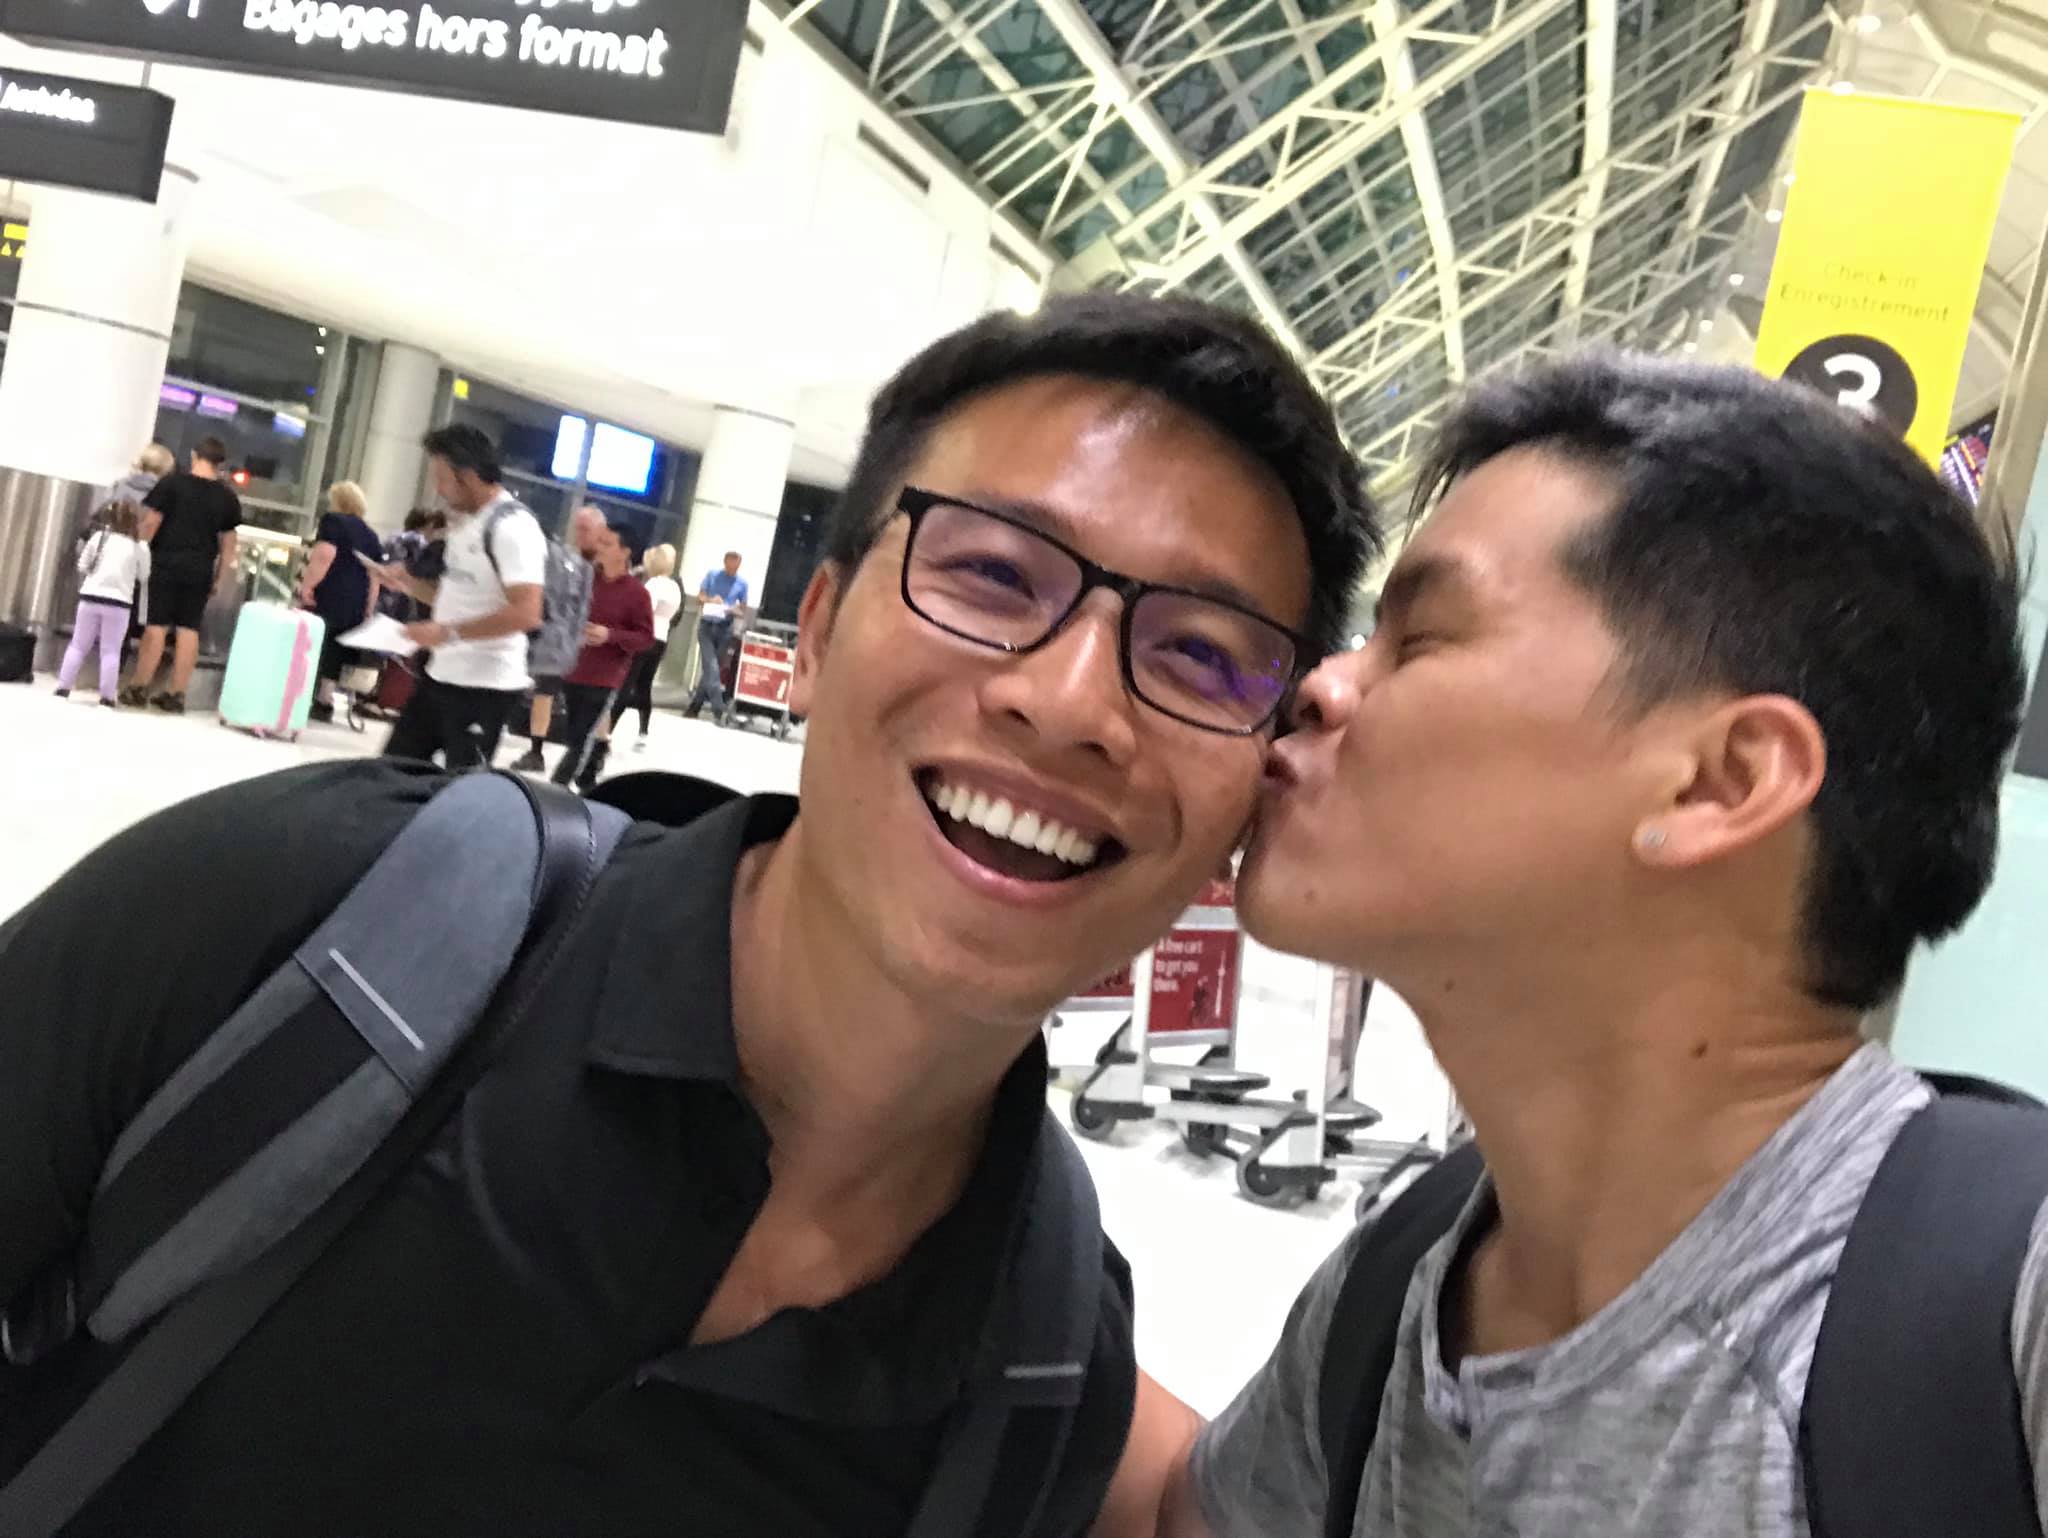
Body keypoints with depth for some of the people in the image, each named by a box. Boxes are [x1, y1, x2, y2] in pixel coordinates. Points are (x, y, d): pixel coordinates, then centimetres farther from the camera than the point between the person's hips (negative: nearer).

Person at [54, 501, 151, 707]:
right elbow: (144, 578, 6)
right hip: (118, 603, -2)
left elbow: (82, 566, 9)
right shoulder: (140, 547, 0)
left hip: (91, 597, 2)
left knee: (78, 645, 12)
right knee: (111, 651, 3)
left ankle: (63, 688, 12)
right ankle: (107, 696, 1)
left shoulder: (98, 537, 5)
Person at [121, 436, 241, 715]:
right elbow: (228, 544, 10)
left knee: (156, 626, 1)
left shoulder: (173, 482, -1)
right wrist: (220, 579, 16)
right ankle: (176, 695, 6)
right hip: (200, 569, 2)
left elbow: (151, 523, -4)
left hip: (167, 563, -2)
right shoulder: (227, 497, 7)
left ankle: (139, 689, 6)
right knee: (189, 629, 4)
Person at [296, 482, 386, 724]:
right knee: (334, 651, 11)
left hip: (327, 599, -6)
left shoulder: (333, 521, -2)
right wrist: (368, 612, 18)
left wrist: (306, 586, -13)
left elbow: (324, 555, -17)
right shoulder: (371, 535, 17)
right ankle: (324, 703, 11)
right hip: (355, 606, 6)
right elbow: (375, 576, 16)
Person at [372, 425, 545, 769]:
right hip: (442, 675, 10)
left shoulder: (512, 526, -19)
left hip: (486, 685, -10)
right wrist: (408, 583, 7)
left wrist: (449, 633, -25)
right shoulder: (465, 521, 12)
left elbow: (526, 613, -27)